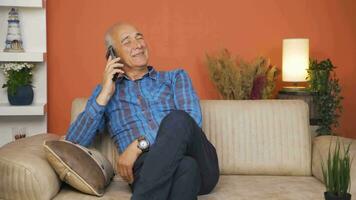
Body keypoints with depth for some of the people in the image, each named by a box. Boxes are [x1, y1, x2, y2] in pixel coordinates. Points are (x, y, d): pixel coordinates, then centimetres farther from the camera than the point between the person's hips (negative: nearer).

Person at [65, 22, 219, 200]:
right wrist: (105, 94, 4)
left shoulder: (175, 77, 23)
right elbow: (73, 143, 10)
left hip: (200, 164, 2)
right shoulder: (104, 91, 23)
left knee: (177, 119, -34)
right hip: (149, 170, -1)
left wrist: (140, 144, -9)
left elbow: (191, 120, 1)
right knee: (184, 165, -39)